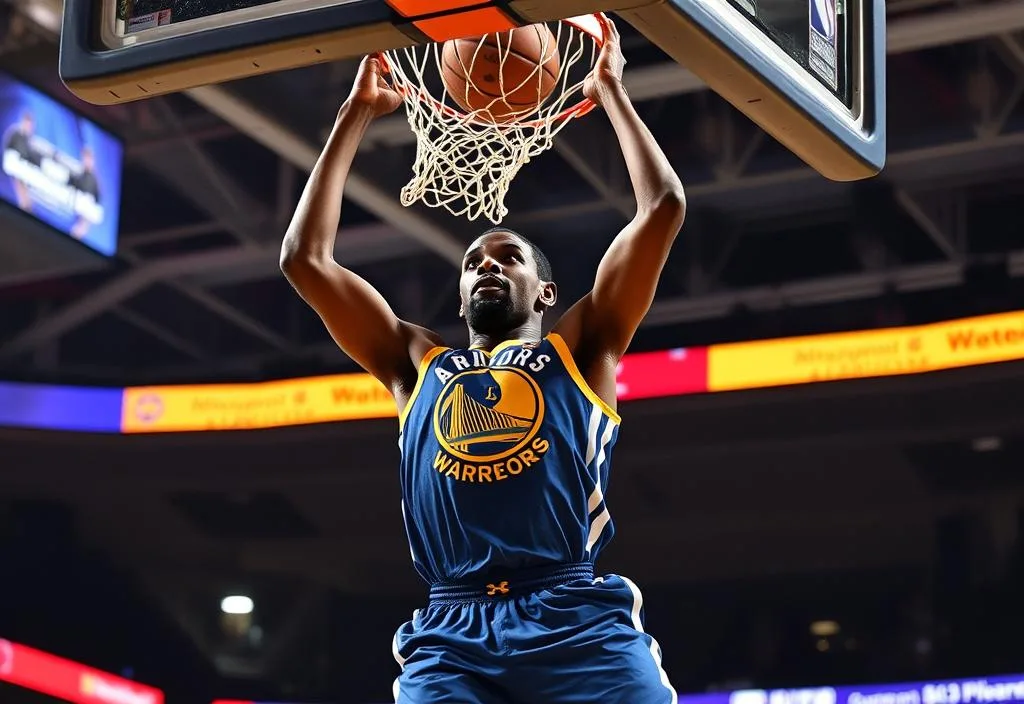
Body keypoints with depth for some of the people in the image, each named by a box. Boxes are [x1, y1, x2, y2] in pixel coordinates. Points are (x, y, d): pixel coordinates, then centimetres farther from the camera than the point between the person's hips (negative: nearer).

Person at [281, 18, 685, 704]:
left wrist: (610, 91, 24)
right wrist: (357, 115, 27)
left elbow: (663, 209, 15)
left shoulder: (579, 349, 23)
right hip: (449, 637, 2)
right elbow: (305, 257, 24)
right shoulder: (418, 363, 28)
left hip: (579, 622, -1)